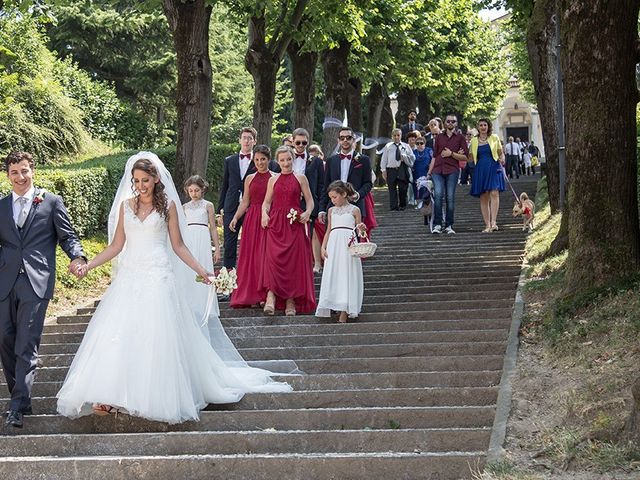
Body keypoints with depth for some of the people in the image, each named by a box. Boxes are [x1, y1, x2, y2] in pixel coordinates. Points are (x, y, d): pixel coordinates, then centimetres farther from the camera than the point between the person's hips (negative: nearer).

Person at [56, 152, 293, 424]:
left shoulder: (167, 205, 4)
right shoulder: (126, 205, 11)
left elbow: (178, 245, 7)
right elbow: (117, 245, 11)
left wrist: (199, 270, -2)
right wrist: (89, 265, 2)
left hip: (157, 277, -2)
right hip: (130, 276, 3)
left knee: (156, 335, -7)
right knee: (117, 334, -7)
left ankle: (157, 397, 1)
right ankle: (110, 397, -9)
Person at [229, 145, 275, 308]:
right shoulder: (250, 179, 12)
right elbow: (245, 202, 12)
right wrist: (235, 218, -1)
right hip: (252, 220, 3)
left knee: (266, 255, -7)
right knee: (250, 256, 0)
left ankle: (266, 294, -2)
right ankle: (251, 295, 5)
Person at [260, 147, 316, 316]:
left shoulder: (300, 178, 8)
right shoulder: (273, 180, 13)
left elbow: (310, 200, 6)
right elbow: (266, 202, 15)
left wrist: (307, 213, -13)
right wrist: (264, 214, -4)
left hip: (295, 224, -1)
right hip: (276, 224, 1)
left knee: (294, 260, -4)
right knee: (273, 258, -15)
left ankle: (291, 301, 1)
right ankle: (271, 297, -20)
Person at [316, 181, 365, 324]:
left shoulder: (354, 210, 5)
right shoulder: (332, 210, 16)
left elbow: (359, 230, 9)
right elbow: (328, 231, 17)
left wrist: (362, 229, -15)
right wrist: (323, 247, 6)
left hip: (348, 246, -4)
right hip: (333, 245, 4)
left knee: (347, 276, -7)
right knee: (333, 275, -2)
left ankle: (344, 312, -7)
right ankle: (335, 305, 2)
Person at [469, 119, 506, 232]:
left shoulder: (494, 138, 8)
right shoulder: (474, 141, 12)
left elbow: (501, 152, 13)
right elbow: (471, 159, 16)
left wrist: (502, 159, -7)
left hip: (494, 168, -2)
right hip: (481, 170, 2)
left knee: (494, 193, -18)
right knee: (483, 198, 1)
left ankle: (493, 222, -24)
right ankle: (487, 225, 4)